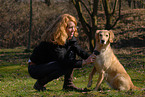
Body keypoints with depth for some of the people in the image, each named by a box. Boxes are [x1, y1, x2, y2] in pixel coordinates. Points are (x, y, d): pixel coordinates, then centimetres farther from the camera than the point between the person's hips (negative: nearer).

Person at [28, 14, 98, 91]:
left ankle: (68, 84, -4)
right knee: (64, 66, -30)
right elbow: (63, 62, -32)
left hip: (48, 65, 8)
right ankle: (40, 83, -11)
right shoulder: (52, 41, -29)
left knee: (71, 52, -9)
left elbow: (79, 51, -7)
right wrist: (84, 62, -34)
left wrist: (89, 57, -27)